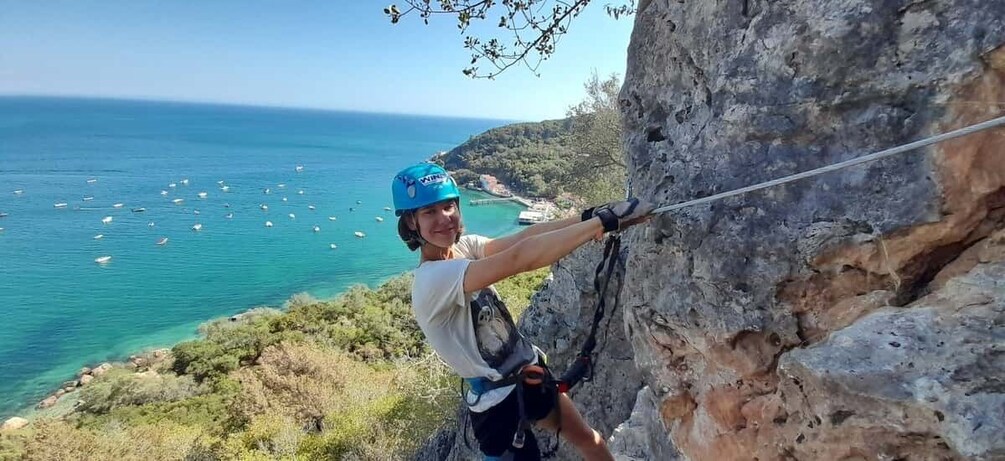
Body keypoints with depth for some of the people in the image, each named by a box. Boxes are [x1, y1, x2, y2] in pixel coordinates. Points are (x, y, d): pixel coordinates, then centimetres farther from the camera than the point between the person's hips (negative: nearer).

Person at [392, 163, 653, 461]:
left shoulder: (462, 246, -3)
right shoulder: (432, 279, -29)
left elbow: (521, 238, -15)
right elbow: (520, 257, -39)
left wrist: (588, 216, -27)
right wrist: (606, 220, -38)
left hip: (529, 374, 7)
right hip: (499, 402, -7)